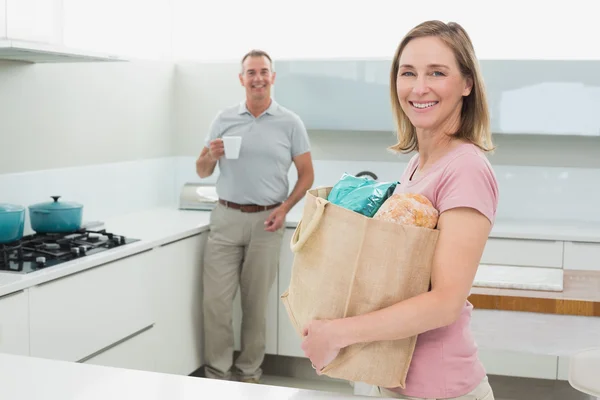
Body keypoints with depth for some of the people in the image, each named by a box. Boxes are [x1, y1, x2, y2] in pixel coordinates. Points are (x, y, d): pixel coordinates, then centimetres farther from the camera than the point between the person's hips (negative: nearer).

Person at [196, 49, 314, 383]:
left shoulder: (290, 122, 3)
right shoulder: (224, 119, 8)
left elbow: (307, 174, 4)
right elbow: (202, 172, 12)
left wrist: (284, 208, -10)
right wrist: (211, 156, -11)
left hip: (266, 221, -1)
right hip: (226, 218, 2)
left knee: (256, 303, 6)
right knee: (216, 300, -1)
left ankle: (249, 372, 19)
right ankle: (217, 372, 11)